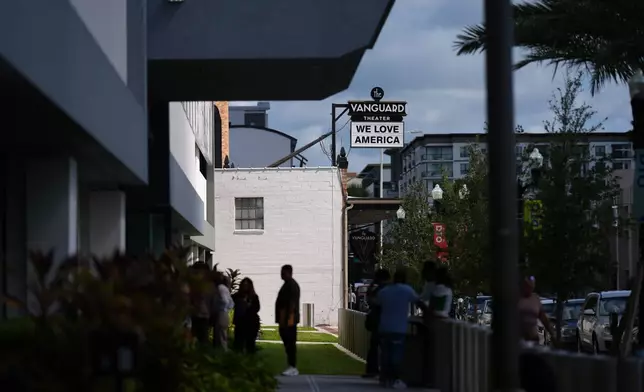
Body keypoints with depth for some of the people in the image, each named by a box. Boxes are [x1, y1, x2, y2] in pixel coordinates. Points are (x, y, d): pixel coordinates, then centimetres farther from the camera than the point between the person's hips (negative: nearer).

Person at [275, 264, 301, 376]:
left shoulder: (292, 285, -13)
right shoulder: (287, 284, 20)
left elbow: (292, 303, -21)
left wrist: (288, 318, -26)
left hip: (288, 319, -11)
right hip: (285, 319, 11)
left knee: (290, 342, -11)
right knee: (288, 342, 11)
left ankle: (293, 367, -12)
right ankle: (291, 366, 14)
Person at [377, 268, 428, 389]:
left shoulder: (383, 291, 11)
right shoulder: (406, 290, -3)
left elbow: (377, 306, 17)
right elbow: (420, 303, 4)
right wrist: (427, 313, 20)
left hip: (384, 328, 5)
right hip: (398, 329, -5)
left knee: (386, 354, 10)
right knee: (397, 355, -4)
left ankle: (385, 379, 11)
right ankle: (395, 380, -8)